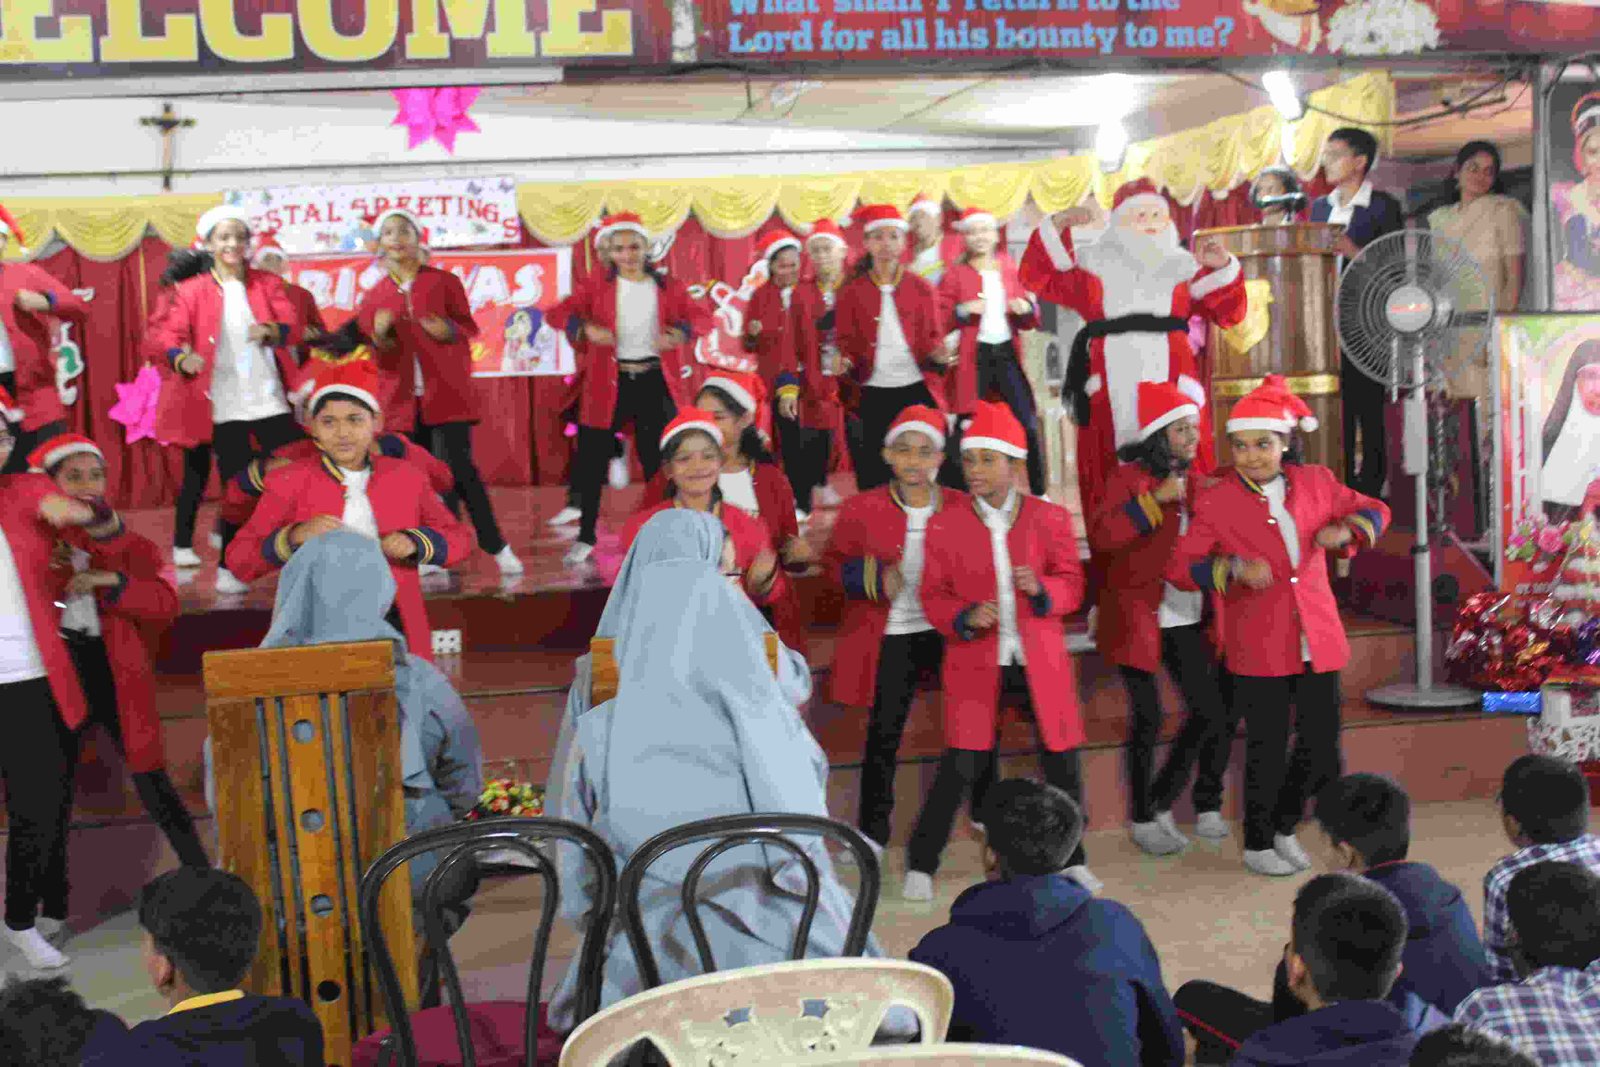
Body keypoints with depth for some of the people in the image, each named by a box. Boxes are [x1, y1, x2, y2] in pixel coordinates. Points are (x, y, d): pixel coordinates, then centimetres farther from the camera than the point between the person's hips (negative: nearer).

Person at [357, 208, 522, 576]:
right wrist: (379, 334, -13)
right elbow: (377, 350, 9)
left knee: (458, 469, -10)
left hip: (447, 390, -3)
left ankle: (496, 546, 2)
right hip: (403, 397, 3)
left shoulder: (444, 281, 1)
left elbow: (470, 327, 4)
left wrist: (449, 331, -17)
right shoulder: (374, 296, 7)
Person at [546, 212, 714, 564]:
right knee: (591, 462, 4)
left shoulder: (669, 287, 4)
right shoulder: (598, 287, 3)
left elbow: (705, 318, -4)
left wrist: (681, 332, -26)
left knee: (659, 462, 5)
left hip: (656, 381, 0)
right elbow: (556, 313, -4)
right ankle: (586, 537, 18)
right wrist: (586, 327, -25)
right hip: (610, 382, 0)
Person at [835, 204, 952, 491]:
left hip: (917, 388, 0)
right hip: (873, 392, 0)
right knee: (873, 467, 3)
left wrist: (938, 354, -15)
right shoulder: (852, 292, 4)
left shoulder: (922, 288, 5)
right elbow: (846, 340, 6)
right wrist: (845, 360, -15)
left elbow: (933, 337, 7)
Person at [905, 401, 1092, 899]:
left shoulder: (1050, 518, 1)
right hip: (976, 662, -1)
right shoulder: (945, 525, 1)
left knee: (1062, 762, 6)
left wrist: (1041, 588, -19)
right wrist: (965, 616, -18)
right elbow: (934, 596, 2)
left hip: (1040, 661, 1)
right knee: (960, 766, -4)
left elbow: (1071, 586, 2)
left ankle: (1071, 859, 25)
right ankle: (920, 864, 11)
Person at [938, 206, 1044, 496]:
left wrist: (1027, 308, -6)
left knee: (1029, 424, 0)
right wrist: (962, 311, -19)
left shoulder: (1009, 269, 10)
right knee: (967, 426, -1)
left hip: (1007, 353, 3)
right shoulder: (955, 274, 1)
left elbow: (1028, 321, 16)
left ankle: (1039, 493, 12)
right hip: (973, 356, -3)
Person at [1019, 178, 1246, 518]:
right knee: (1112, 470, -5)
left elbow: (1227, 312, 14)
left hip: (1171, 375, 1)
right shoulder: (1093, 263, 15)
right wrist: (1059, 225, -2)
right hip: (1111, 378, -1)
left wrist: (1222, 268, -3)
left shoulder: (1183, 266, 18)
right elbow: (1036, 277, 7)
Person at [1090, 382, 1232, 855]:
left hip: (1187, 618, 7)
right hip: (1139, 616, -6)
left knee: (1212, 711, 5)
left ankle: (1162, 802, 21)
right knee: (1148, 718, -3)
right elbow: (1102, 537, -20)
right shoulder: (1129, 478, -6)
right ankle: (1143, 820, 12)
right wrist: (1155, 500, -23)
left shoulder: (1194, 482, 13)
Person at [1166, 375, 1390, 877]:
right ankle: (1257, 843, 24)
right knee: (1267, 750, 3)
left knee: (1322, 750, 7)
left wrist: (1344, 530, -6)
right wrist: (1234, 568, -23)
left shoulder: (1315, 482, 4)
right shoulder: (1217, 501, -6)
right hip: (1259, 649, -4)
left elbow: (1374, 510, 17)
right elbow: (1179, 568, -6)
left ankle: (1284, 825, 33)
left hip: (1317, 641, 4)